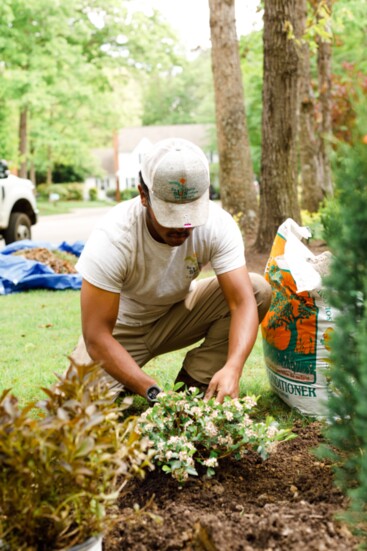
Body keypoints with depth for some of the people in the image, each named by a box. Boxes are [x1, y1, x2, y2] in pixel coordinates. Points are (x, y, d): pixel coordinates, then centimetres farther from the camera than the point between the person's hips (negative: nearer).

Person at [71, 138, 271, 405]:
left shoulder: (218, 224, -24)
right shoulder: (113, 237, -33)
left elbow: (243, 301, -29)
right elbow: (97, 337, -32)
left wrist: (233, 368, -48)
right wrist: (153, 393, -40)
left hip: (176, 314, 3)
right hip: (122, 329, -3)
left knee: (258, 289, -20)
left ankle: (190, 390, -10)